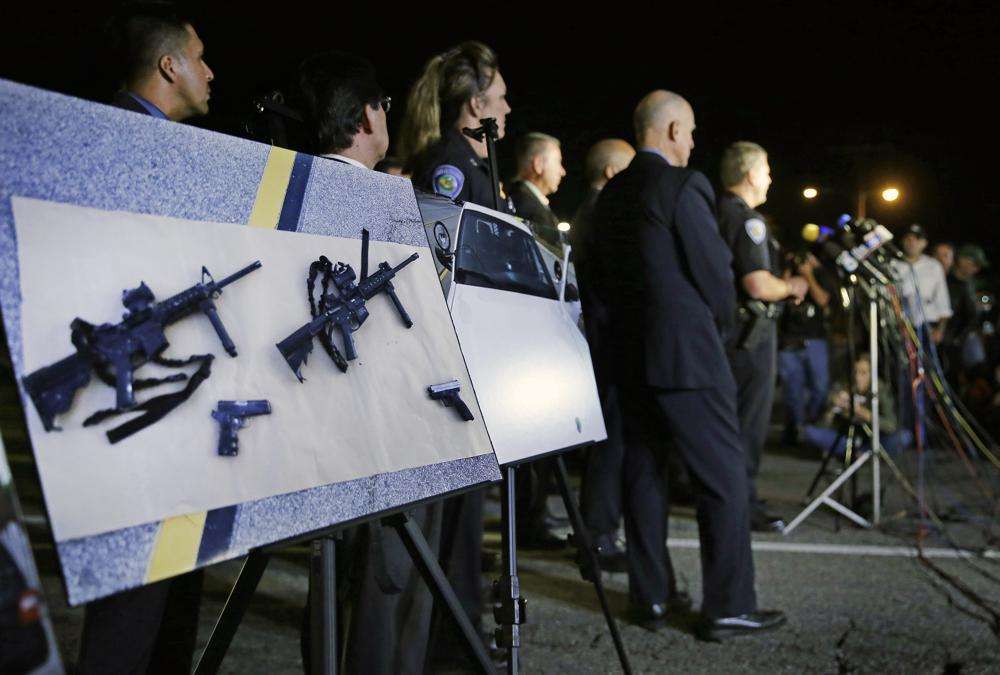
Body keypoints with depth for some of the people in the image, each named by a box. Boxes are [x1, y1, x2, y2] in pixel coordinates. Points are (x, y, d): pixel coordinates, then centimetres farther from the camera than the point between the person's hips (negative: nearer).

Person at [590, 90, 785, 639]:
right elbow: (716, 270, -11)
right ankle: (727, 607, 4)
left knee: (642, 471, 12)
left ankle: (651, 596, 19)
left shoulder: (610, 195, 10)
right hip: (685, 352, -8)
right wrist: (721, 329, 6)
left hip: (628, 353, 8)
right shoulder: (684, 186, -12)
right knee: (725, 476, 1)